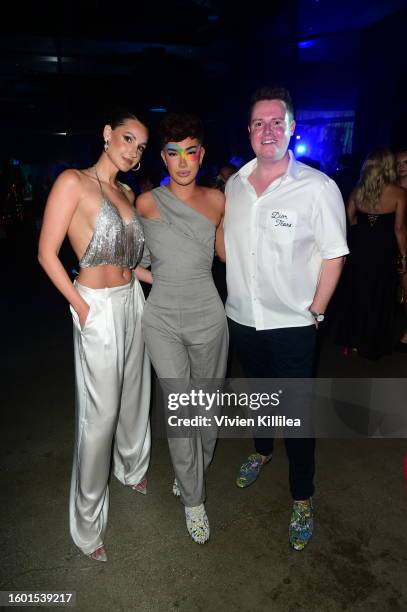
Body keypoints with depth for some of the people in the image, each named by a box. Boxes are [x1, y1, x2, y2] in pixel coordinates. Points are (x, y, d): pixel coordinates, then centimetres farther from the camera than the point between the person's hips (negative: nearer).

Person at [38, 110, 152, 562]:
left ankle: (133, 468, 47)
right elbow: (47, 254, -12)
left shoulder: (126, 192, 11)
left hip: (132, 301, 7)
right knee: (100, 413, 1)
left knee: (134, 396, 19)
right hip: (98, 308, -7)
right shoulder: (73, 182, -10)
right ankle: (87, 523, 21)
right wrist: (81, 308, -13)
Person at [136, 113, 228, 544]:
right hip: (162, 319, -2)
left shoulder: (217, 199, 3)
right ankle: (193, 499, 19)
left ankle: (190, 471, 41)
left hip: (207, 315, 2)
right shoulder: (147, 202, -2)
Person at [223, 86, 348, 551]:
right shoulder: (234, 185, 2)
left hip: (292, 325, -5)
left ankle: (302, 499, 27)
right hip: (242, 317, 5)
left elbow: (334, 255, -9)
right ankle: (262, 451, 52)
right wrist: (236, 292, 9)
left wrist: (315, 312, -9)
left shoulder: (317, 188, -14)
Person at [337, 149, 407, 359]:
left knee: (357, 294, 17)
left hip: (360, 249, 3)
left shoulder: (358, 190, -3)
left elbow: (350, 220, 5)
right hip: (384, 252, -3)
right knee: (379, 297, 11)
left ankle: (352, 340, 26)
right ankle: (372, 345, 23)